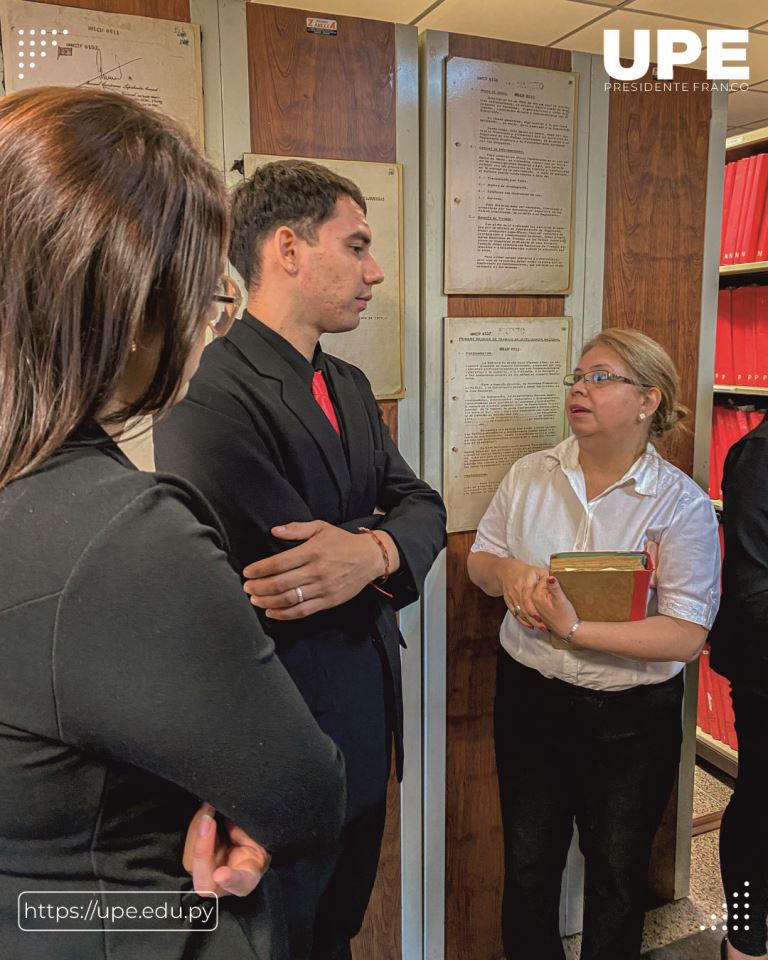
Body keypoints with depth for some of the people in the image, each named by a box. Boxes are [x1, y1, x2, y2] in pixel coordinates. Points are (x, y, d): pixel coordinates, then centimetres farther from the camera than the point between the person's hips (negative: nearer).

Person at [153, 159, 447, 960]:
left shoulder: (349, 386, 7)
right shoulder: (205, 397, -23)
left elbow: (421, 506, -3)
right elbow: (285, 559, -30)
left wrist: (373, 550, -24)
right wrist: (385, 536, -14)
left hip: (367, 709, 8)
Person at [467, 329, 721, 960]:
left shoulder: (682, 503, -13)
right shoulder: (530, 475, -2)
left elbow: (686, 635, -19)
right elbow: (479, 561, 8)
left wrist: (576, 630, -28)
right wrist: (506, 571, -16)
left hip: (631, 718, -2)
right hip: (530, 697, 3)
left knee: (618, 873, 20)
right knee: (527, 863, 20)